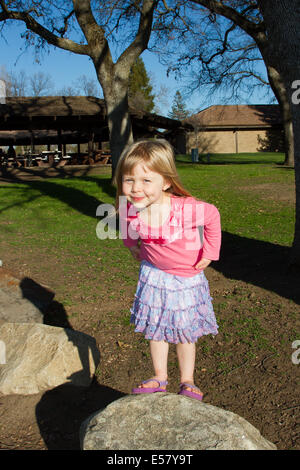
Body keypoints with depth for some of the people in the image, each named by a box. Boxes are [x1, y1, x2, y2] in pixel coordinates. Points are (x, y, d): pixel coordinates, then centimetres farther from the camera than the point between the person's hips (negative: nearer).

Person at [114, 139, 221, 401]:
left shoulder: (187, 208, -34)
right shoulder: (128, 210, -22)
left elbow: (212, 216, -11)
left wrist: (210, 252, -9)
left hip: (188, 278, -2)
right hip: (154, 274, 3)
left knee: (185, 332, 12)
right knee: (155, 328, 13)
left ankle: (187, 382, 31)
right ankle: (160, 378, 33)